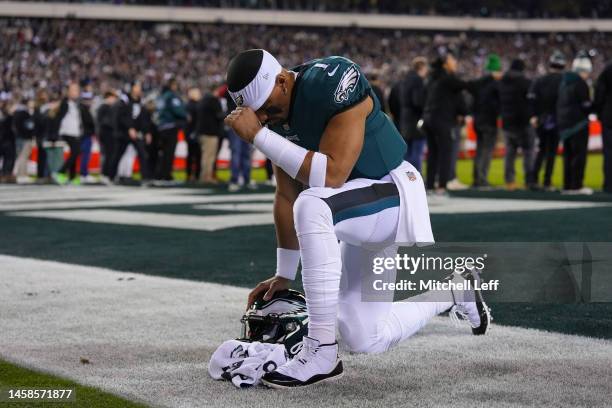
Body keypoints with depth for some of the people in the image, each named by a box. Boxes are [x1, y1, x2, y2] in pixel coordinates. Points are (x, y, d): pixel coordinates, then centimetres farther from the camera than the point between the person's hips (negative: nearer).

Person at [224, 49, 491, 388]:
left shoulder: (333, 83, -26)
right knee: (365, 340, 7)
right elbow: (287, 196, 6)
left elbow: (331, 176, -33)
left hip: (395, 194, -8)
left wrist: (258, 135, -33)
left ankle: (321, 353, -27)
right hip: (362, 213, 9)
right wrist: (284, 275, 8)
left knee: (312, 206, -36)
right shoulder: (275, 113, -2)